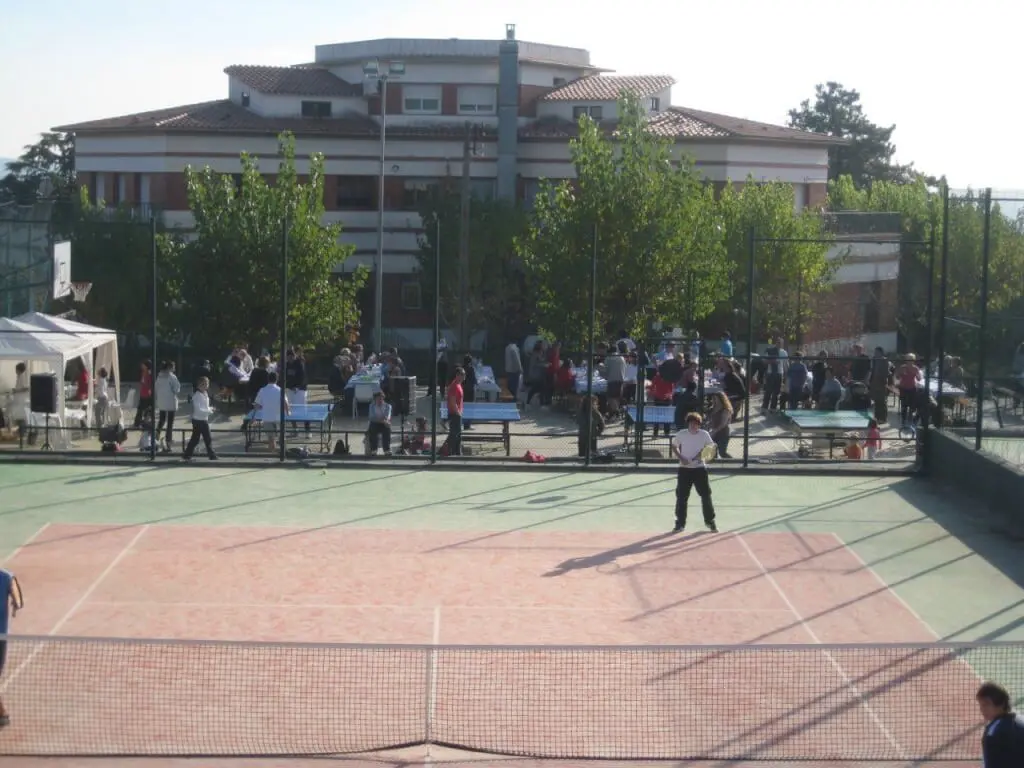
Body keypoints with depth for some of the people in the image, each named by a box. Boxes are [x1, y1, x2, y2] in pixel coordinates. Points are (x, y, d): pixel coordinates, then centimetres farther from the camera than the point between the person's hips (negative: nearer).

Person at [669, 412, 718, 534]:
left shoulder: (704, 434, -4)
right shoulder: (681, 434, -5)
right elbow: (674, 447, 7)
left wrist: (702, 453, -14)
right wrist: (681, 458, -9)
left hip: (700, 468, 0)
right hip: (684, 469, 0)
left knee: (706, 495, 2)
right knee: (681, 497, 1)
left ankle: (710, 521, 17)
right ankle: (680, 523, 11)